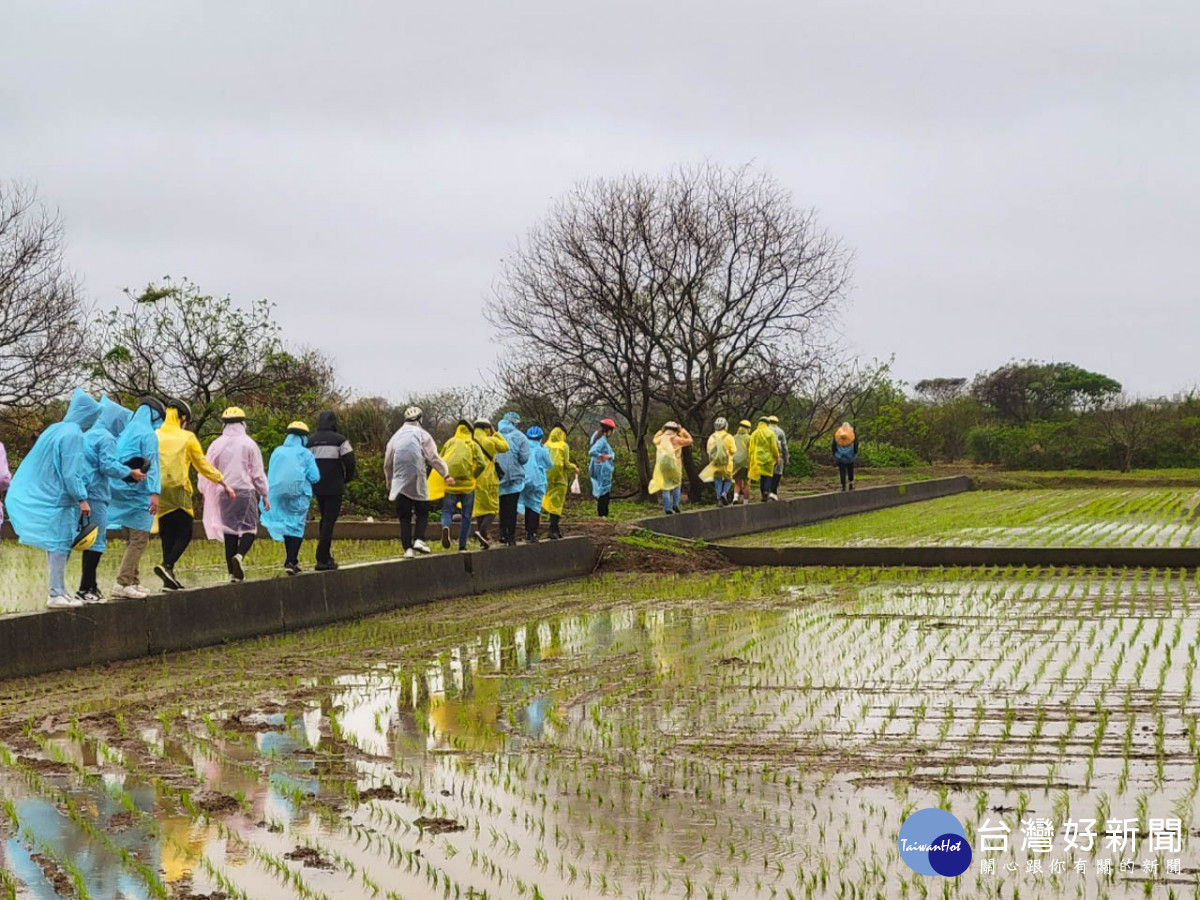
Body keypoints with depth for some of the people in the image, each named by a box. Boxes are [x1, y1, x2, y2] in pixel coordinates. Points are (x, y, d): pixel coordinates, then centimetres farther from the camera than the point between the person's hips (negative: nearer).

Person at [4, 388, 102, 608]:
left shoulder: (54, 430, 13)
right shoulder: (73, 435, -15)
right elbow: (71, 472, -19)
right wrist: (82, 499, -16)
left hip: (44, 496, 9)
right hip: (60, 499, -9)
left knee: (56, 545, 12)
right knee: (60, 545, -6)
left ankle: (59, 591, 16)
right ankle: (56, 595, -5)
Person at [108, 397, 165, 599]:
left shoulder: (125, 432, 15)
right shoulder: (148, 435, -9)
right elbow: (152, 465, -17)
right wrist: (154, 493, -22)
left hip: (120, 491, 8)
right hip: (137, 493, -8)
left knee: (135, 539, 16)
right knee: (139, 539, -6)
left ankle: (132, 580, 18)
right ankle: (123, 583, -10)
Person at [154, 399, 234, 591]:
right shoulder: (187, 438, -2)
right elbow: (203, 465, 0)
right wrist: (224, 483, 8)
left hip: (158, 492, 4)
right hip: (178, 491, -4)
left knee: (167, 535, 11)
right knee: (184, 534, 3)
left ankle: (169, 578, 8)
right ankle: (167, 565, -21)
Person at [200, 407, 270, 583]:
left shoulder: (217, 445, 5)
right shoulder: (248, 443, -2)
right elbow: (258, 472, 0)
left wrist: (204, 492, 21)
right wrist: (264, 495, 8)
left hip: (224, 493, 3)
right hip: (246, 491, -3)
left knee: (229, 530, 6)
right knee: (249, 527, 1)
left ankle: (233, 572, 4)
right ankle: (240, 555, -27)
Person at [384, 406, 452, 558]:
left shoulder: (395, 437, 13)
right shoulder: (422, 435, 0)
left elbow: (387, 464, 18)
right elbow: (433, 458, -10)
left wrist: (389, 484, 28)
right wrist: (446, 474, -8)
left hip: (400, 483, 3)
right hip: (417, 482, -3)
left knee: (404, 517, 5)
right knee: (422, 512, 10)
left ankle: (407, 548, -4)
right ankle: (419, 539, -11)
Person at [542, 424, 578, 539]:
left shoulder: (546, 446, 2)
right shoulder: (564, 446, -8)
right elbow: (566, 463, -10)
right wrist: (574, 468, 8)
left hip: (548, 478, 4)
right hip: (560, 478, -4)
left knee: (551, 503, 13)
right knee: (557, 505, 1)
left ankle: (556, 529, 19)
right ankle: (553, 531, -4)